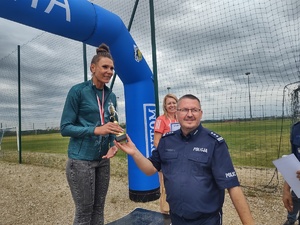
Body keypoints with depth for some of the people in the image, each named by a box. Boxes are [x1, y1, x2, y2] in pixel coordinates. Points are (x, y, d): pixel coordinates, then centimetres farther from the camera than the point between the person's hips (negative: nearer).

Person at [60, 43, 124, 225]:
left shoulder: (111, 96, 7)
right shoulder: (78, 91, -9)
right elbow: (65, 127, -11)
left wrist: (113, 145, -8)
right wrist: (96, 130, -24)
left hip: (103, 160, 5)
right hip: (81, 159, -5)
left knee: (99, 208, 14)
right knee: (84, 210, 6)